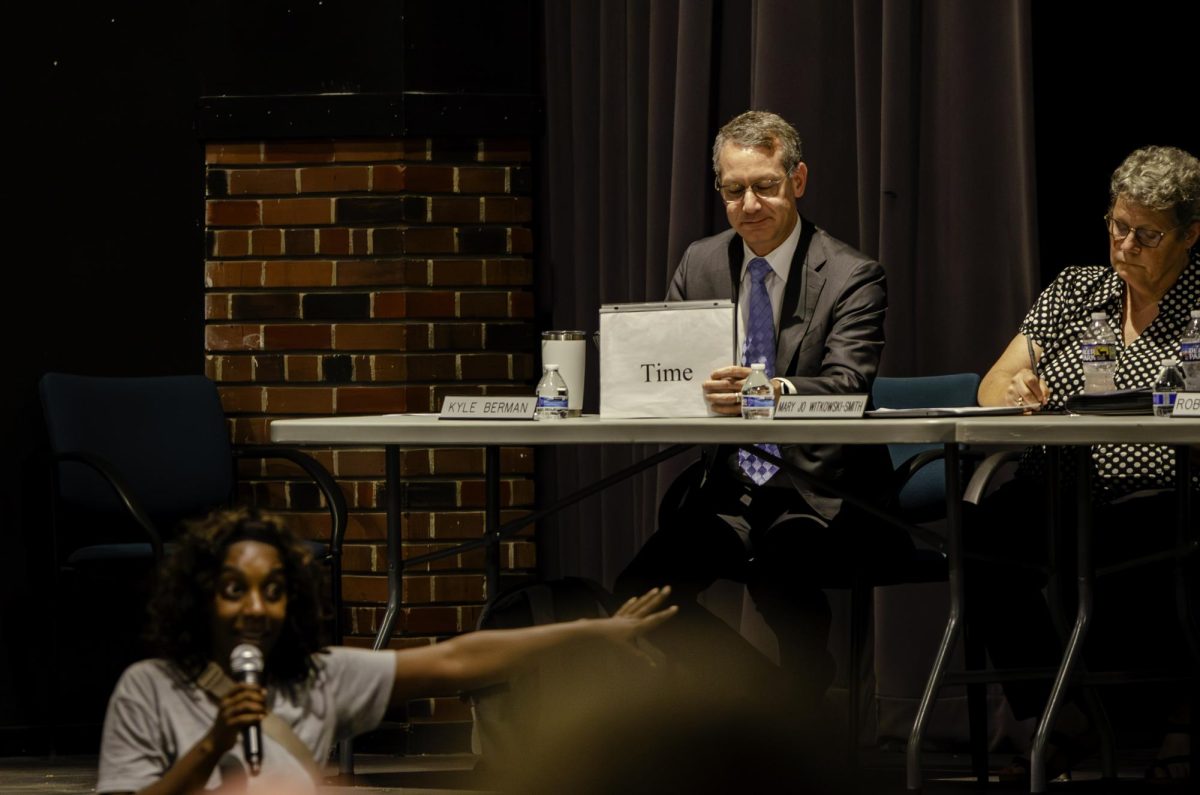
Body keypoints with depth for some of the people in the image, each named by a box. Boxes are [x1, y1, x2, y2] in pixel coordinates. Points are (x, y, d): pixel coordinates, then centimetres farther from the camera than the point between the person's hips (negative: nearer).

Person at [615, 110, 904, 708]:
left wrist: (772, 391, -42)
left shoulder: (852, 277, -5)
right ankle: (760, 701, 0)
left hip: (818, 495, -5)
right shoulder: (701, 264, 12)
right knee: (641, 590, -20)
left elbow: (848, 385, -20)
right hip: (726, 490, 5)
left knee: (779, 574, -37)